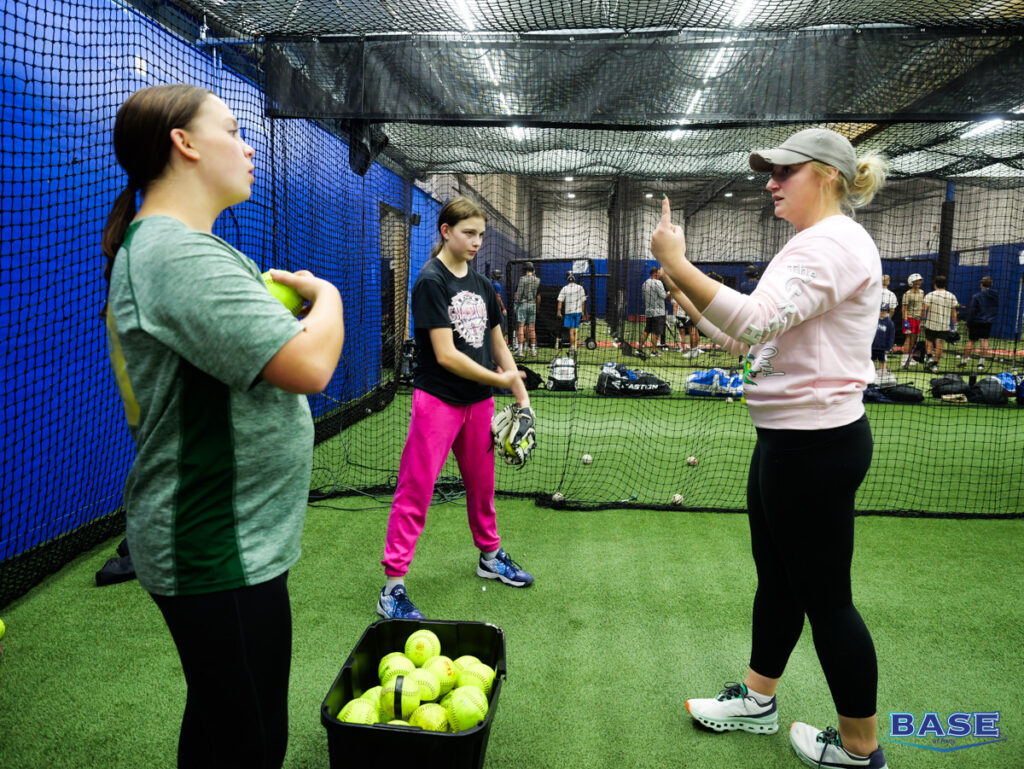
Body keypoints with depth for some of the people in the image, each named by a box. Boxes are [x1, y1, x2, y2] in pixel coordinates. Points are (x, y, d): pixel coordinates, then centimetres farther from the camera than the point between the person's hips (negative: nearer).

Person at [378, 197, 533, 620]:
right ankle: (393, 587, 5)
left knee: (482, 484, 20)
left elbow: (497, 344, 15)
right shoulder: (431, 281, -12)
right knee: (416, 490, -4)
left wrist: (521, 395, 9)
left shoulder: (482, 284, 10)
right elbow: (446, 354, -18)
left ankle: (490, 555, 40)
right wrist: (500, 379, -11)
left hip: (478, 402, 7)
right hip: (438, 400, -7)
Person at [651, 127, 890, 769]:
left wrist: (676, 264, -25)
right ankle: (758, 699, 38)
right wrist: (684, 294, 6)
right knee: (777, 577, 20)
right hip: (789, 437, 10)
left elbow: (757, 322, -30)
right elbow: (746, 338, 15)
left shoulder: (833, 242, -16)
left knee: (824, 595, 3)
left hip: (817, 444, -10)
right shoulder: (808, 246, 16)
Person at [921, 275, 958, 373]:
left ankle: (930, 357, -1)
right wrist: (954, 325, 10)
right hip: (945, 325, 1)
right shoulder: (951, 296, 3)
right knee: (939, 344, 3)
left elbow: (924, 309, -12)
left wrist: (922, 320, -1)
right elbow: (954, 313, 5)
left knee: (929, 340, 18)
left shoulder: (930, 295, -5)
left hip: (931, 324, -1)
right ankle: (935, 364, 5)